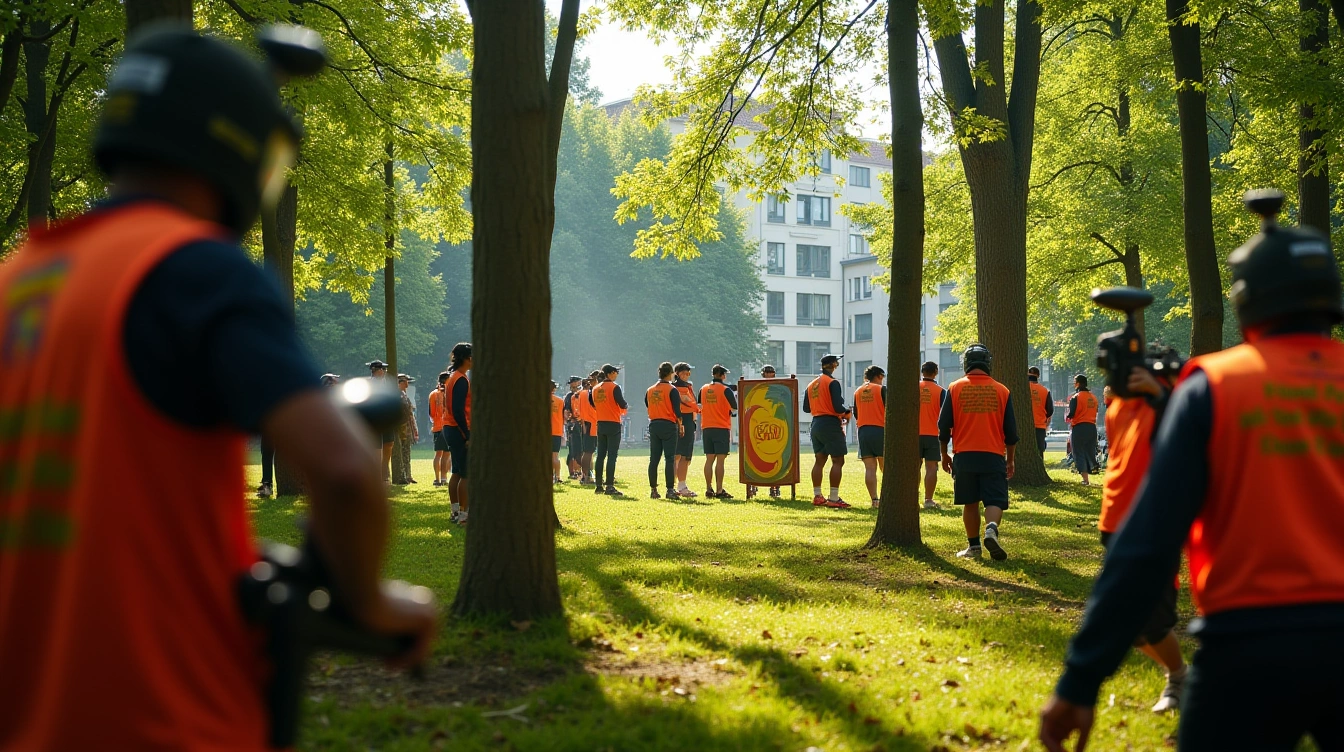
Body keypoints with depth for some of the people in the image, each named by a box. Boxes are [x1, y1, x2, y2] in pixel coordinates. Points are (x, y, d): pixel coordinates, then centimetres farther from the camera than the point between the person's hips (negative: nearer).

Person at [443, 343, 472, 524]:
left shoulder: (452, 377, 15)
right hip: (459, 430, -10)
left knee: (457, 472, 14)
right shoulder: (461, 380, -15)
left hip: (450, 429, 10)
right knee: (466, 474, -8)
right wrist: (468, 436, -22)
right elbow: (458, 411, -22)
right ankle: (463, 514, -8)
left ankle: (454, 512, 18)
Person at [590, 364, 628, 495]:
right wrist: (626, 407, 5)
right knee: (612, 456, -6)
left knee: (600, 455, 11)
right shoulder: (614, 387, -11)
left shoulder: (595, 388, 8)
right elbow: (622, 404, -16)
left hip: (600, 424, 6)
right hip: (613, 424, -6)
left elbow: (592, 404, 15)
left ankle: (599, 486, 13)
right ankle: (610, 487, -10)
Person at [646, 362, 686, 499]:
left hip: (653, 425, 5)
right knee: (670, 459, -5)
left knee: (654, 459, 7)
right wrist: (680, 425, 1)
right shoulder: (672, 390, -8)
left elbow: (647, 407, 13)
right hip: (669, 426, -5)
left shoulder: (650, 390, 9)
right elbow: (677, 410, -11)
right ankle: (670, 489, -8)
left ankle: (653, 489, 8)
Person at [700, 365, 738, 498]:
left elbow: (700, 407, 14)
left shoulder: (703, 389, 7)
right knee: (720, 460, -5)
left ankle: (709, 490, 7)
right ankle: (719, 491, -8)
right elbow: (734, 408, -8)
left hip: (706, 428, 5)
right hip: (722, 428, -5)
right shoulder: (726, 390, -8)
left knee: (709, 460, 8)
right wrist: (736, 398, 12)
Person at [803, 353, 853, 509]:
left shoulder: (811, 384, 12)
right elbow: (837, 407, -18)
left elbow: (806, 408, 17)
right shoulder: (832, 382, -11)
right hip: (831, 424, -8)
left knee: (820, 460, 13)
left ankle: (817, 496, 14)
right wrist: (847, 413, 1)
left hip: (816, 424, 8)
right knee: (838, 461, -5)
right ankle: (834, 499, -10)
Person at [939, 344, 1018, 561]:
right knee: (994, 500, 0)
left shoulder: (954, 389, 1)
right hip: (994, 457, -1)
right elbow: (1011, 431, 6)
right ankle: (991, 528, -27)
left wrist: (944, 455, 15)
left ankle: (973, 546, 13)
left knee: (970, 503, 11)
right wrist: (1010, 460, 17)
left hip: (964, 455, 1)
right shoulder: (1002, 391, 3)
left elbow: (943, 426, 2)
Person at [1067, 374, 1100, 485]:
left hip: (1079, 427, -6)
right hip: (1092, 427, 6)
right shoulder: (1093, 397, 9)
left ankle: (1085, 479, -8)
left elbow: (1071, 414, -14)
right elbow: (1095, 413, 12)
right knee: (1090, 452, 15)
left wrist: (1067, 417, 6)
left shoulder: (1075, 397, -11)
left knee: (1079, 454, -1)